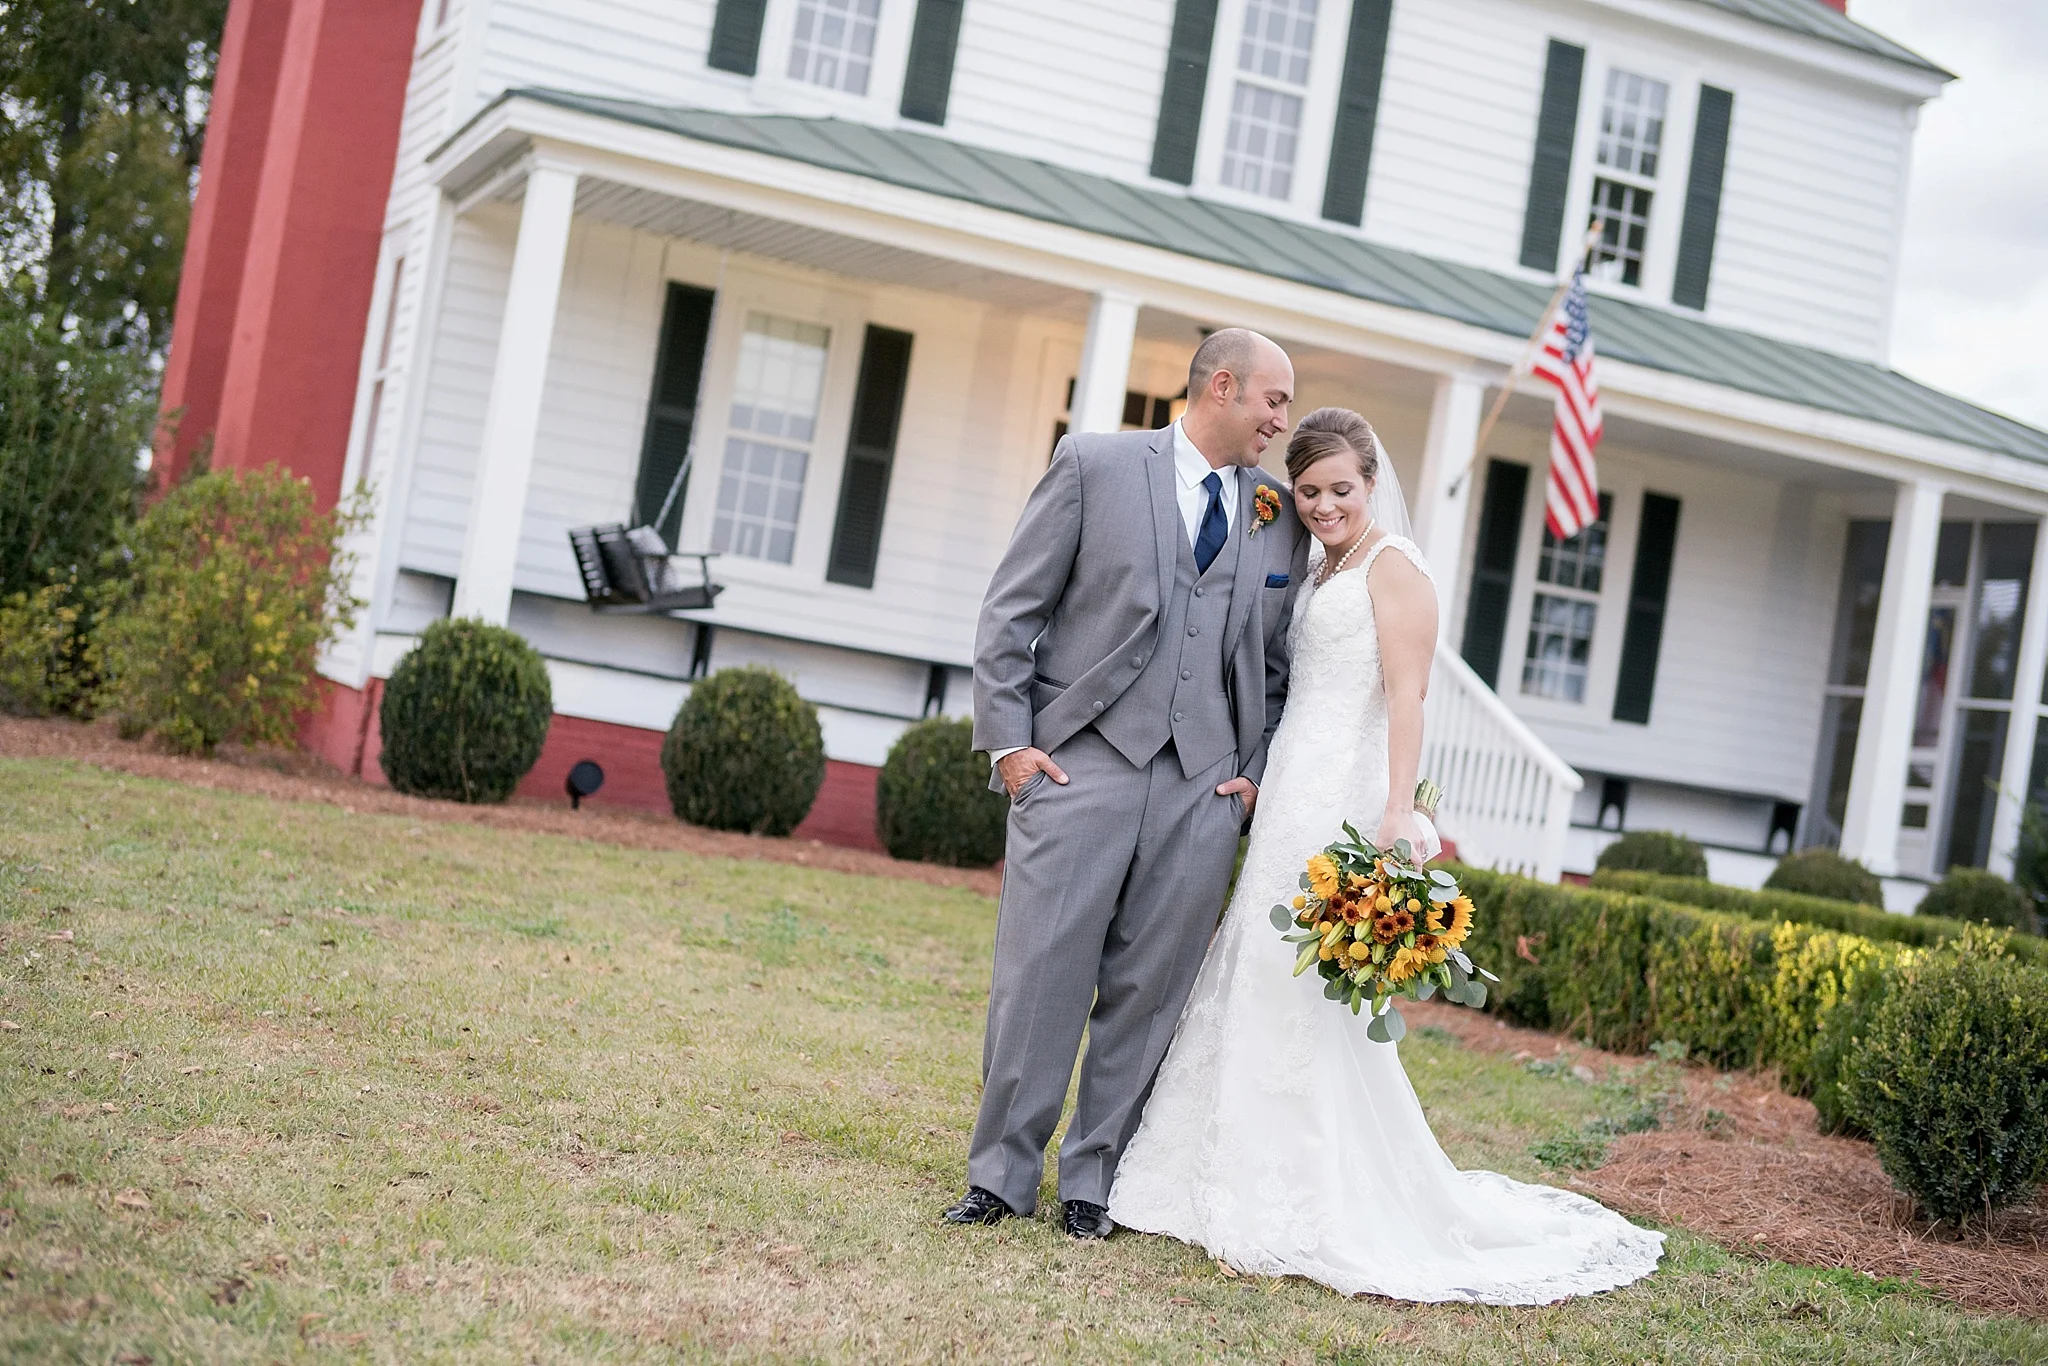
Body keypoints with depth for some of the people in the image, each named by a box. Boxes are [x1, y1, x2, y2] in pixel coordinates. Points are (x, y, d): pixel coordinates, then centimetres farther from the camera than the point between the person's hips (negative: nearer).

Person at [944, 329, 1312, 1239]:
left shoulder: (1278, 515, 13)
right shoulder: (1094, 465, 3)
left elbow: (1272, 662, 17)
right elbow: (1012, 611, 1)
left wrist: (1255, 768, 6)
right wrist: (1008, 740, -5)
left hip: (1202, 788, 3)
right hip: (1081, 763, -3)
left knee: (1147, 991, 4)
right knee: (1040, 977, -2)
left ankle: (1091, 1182, 16)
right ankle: (1002, 1175, 10)